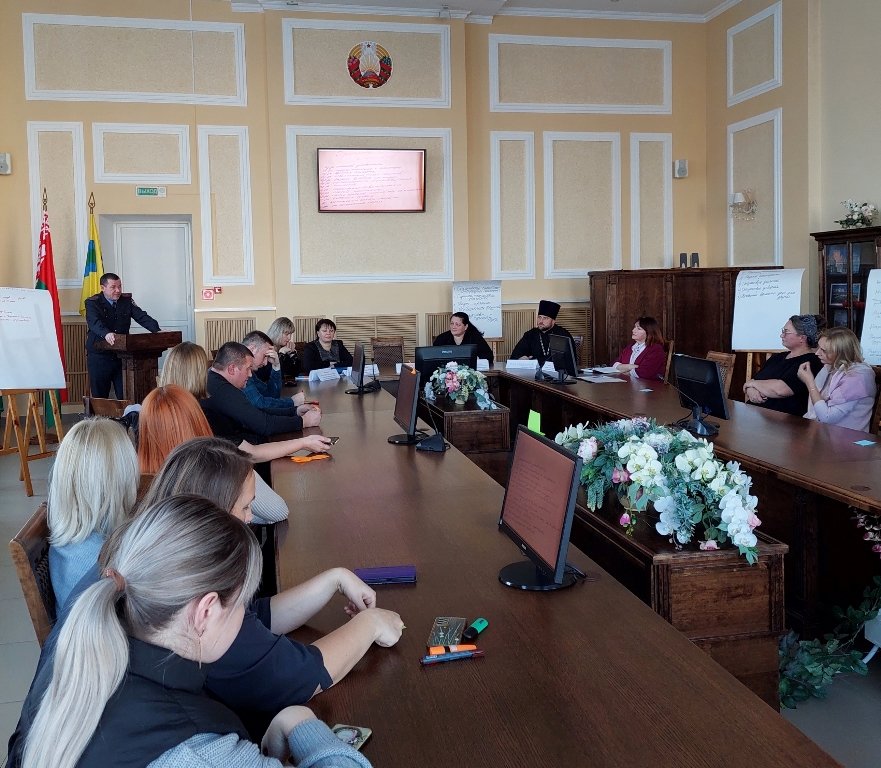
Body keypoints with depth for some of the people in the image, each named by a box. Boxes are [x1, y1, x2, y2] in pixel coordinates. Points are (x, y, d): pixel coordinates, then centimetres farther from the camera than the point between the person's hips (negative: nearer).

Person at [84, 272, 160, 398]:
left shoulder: (127, 300, 7)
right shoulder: (92, 303, -5)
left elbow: (142, 316, -5)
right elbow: (94, 322, -24)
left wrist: (157, 331, -24)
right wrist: (106, 334, -46)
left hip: (122, 354, 3)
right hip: (99, 356, -3)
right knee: (99, 396, 3)